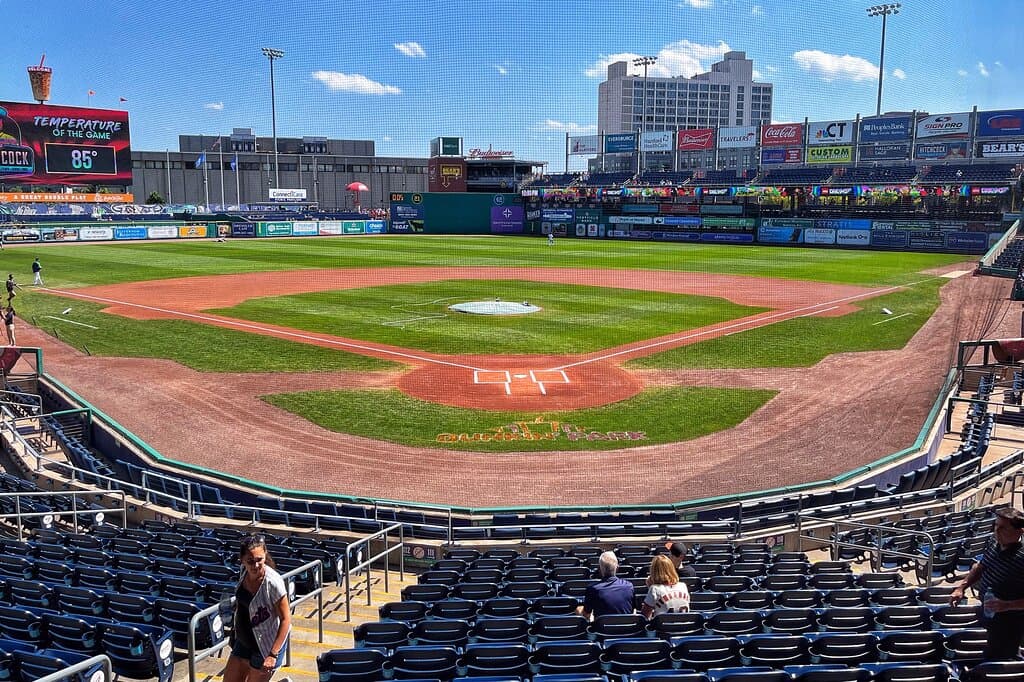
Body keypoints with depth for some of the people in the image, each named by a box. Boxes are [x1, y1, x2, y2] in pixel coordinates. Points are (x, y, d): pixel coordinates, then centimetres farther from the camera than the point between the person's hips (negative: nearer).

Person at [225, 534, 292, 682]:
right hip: (243, 641, 7)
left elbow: (286, 619, -23)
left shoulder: (273, 582, -27)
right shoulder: (245, 570, -8)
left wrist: (273, 655, -24)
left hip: (265, 645, -7)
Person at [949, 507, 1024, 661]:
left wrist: (1006, 605, -32)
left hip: (1008, 625, -7)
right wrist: (961, 587, 4)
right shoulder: (994, 543, -6)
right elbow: (980, 567, 12)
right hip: (989, 615, 8)